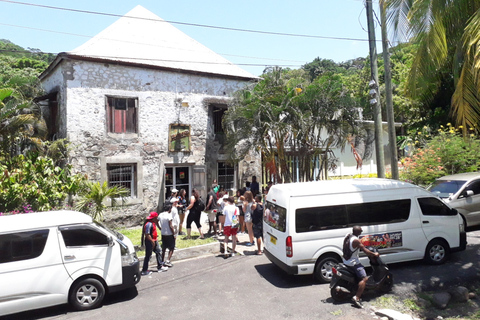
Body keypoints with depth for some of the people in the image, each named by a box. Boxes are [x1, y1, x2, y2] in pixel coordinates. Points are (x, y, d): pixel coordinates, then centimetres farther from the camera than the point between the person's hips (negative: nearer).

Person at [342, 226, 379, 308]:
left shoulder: (347, 236, 4)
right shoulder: (356, 240, -22)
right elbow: (365, 250, -17)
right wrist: (374, 254, -2)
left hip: (345, 261, 10)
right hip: (353, 263, -10)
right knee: (364, 278, -15)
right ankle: (356, 297, -26)